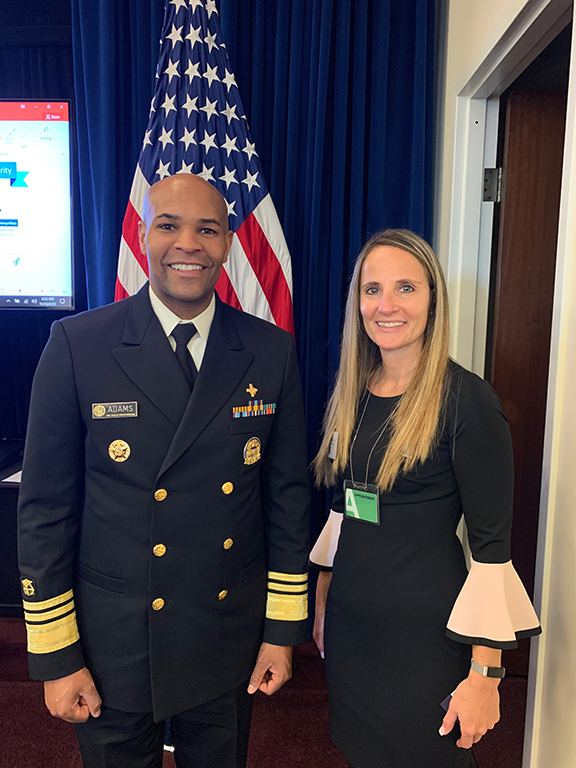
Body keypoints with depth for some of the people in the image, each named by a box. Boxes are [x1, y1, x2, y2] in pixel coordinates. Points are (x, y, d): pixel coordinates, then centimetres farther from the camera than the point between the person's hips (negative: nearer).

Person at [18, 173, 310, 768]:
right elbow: (46, 508, -8)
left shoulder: (272, 351, -6)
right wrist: (54, 657, -5)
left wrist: (283, 630, 2)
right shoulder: (76, 346, -12)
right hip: (115, 645, -1)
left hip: (231, 643, 2)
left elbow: (287, 494, -1)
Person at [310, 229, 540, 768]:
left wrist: (484, 674, -15)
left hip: (426, 628, -5)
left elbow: (492, 543, -16)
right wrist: (322, 603, 14)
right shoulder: (351, 394, 2)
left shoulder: (466, 398, -16)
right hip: (350, 620, 6)